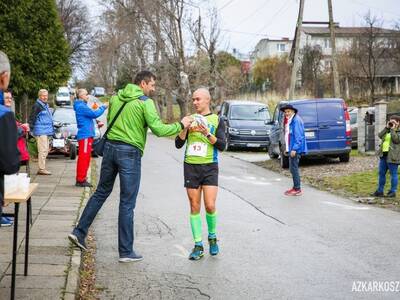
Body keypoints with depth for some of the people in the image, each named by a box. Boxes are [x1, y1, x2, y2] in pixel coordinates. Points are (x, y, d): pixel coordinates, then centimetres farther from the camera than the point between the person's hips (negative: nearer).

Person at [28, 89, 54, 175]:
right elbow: (32, 117, -14)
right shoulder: (37, 105, -10)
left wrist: (51, 129, 26)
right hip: (40, 131, -10)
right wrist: (31, 127, -18)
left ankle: (42, 168, 18)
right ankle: (41, 169, -10)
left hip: (46, 131, 10)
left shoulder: (45, 105, 19)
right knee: (43, 150, -12)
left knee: (45, 150, 12)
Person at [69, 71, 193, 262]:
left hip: (110, 146, 6)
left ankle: (79, 232, 19)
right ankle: (126, 252, 7)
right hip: (130, 152, -6)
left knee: (101, 192, 20)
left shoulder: (115, 98, 12)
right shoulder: (145, 102, -8)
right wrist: (181, 125, -2)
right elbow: (158, 129, -14)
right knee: (127, 203, 0)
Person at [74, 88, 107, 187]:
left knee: (85, 157, 12)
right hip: (85, 135, -10)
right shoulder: (81, 106, -13)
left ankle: (81, 179, 16)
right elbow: (94, 114, -17)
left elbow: (90, 115, 22)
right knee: (83, 157, -9)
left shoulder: (82, 106, 20)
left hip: (87, 135, 10)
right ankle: (81, 180, -8)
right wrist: (103, 107, -6)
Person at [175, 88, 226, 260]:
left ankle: (212, 237, 16)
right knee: (194, 207, 2)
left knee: (210, 206, -10)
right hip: (190, 166, 2)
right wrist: (185, 128, -11)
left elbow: (222, 146, -5)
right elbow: (178, 144, 5)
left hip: (210, 167, -2)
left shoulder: (217, 120, 3)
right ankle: (198, 246, 8)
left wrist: (207, 133, -18)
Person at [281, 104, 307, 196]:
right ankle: (295, 187, 23)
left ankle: (297, 190, -4)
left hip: (295, 149, -10)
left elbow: (299, 136, -20)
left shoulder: (296, 120, -15)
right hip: (291, 149, 10)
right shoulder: (289, 121, 17)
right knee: (293, 168, 15)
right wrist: (287, 148, 21)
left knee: (294, 168, -8)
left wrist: (294, 149, -24)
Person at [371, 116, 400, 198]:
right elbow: (380, 136, 5)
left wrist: (393, 129, -10)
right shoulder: (387, 130, 19)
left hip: (392, 156, -7)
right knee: (381, 173, 9)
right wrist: (387, 128, 0)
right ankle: (380, 191, 16)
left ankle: (393, 192, 5)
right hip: (384, 154, 7)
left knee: (393, 174, -1)